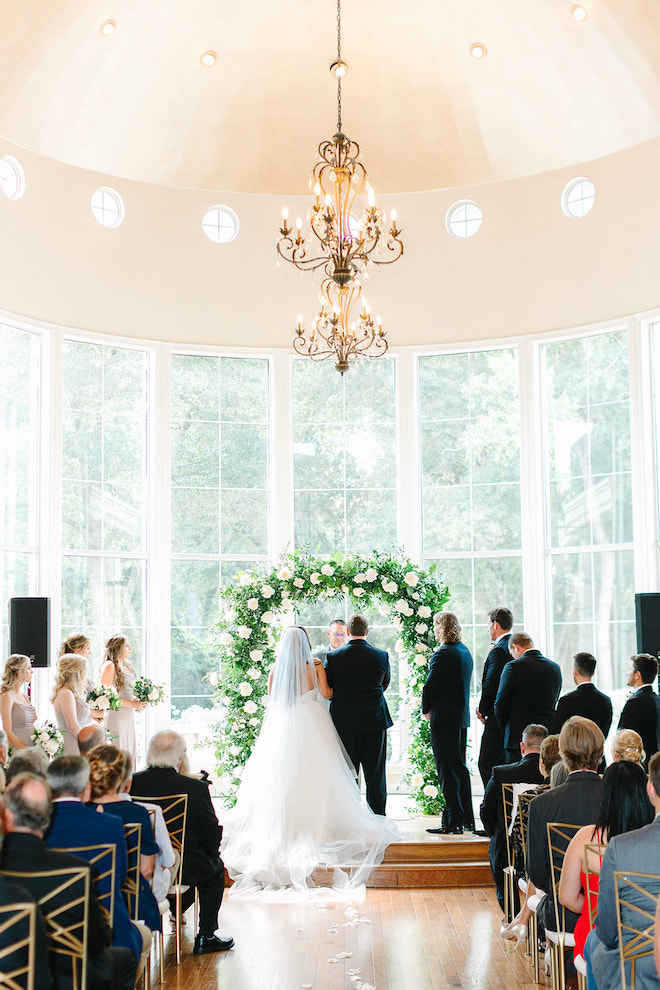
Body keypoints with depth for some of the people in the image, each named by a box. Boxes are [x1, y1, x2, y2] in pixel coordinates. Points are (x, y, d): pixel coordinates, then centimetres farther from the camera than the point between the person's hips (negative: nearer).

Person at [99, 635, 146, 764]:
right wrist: (132, 704, -17)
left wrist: (139, 702, 6)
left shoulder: (127, 666, 14)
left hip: (128, 717, 8)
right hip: (115, 717, -8)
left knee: (130, 752, 8)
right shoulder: (109, 666, -11)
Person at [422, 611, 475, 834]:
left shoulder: (443, 654, -18)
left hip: (444, 719, -9)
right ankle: (466, 818, 22)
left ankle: (452, 822, -1)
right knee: (460, 768, 16)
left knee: (447, 771, -3)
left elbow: (429, 686, -16)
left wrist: (426, 709, 1)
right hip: (462, 717, 9)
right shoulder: (465, 652, 11)